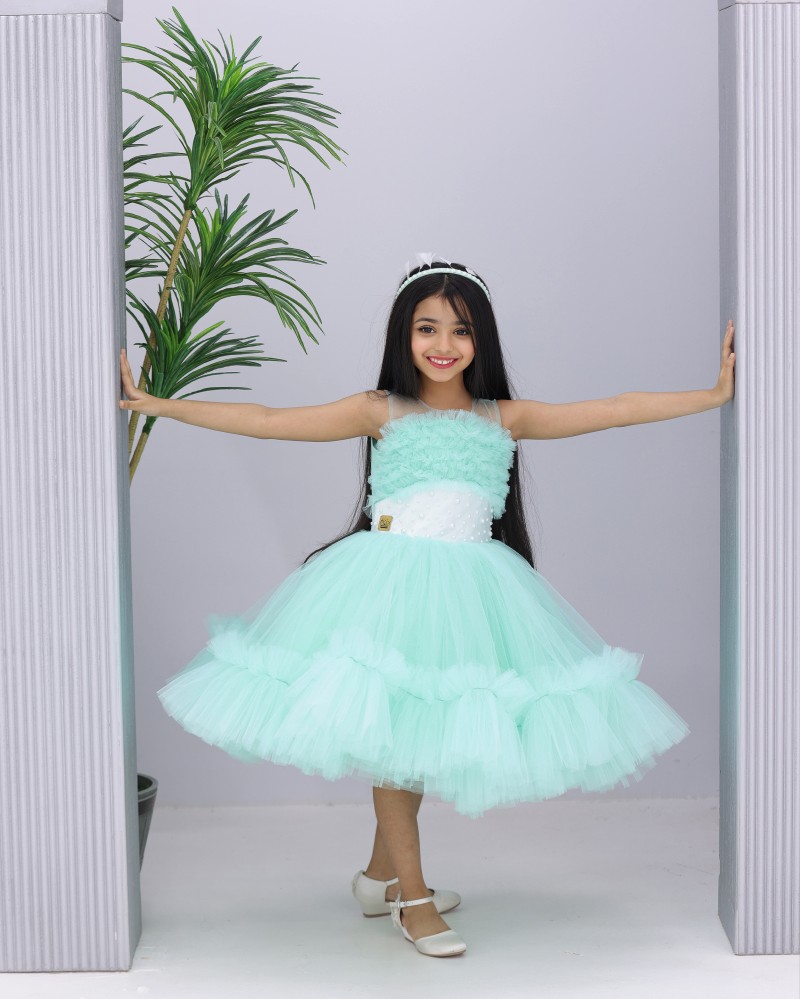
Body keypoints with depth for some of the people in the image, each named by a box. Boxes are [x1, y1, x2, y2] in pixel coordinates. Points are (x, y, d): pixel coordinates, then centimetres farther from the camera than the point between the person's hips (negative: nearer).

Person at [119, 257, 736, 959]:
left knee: (425, 729, 9)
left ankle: (381, 874, 28)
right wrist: (155, 405, -6)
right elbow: (263, 421, -1)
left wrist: (718, 394, 3)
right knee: (388, 727, -3)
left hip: (468, 583, 3)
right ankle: (411, 895, 9)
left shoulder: (504, 419, 8)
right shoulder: (380, 412, 3)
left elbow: (617, 410, 6)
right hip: (390, 580, -2)